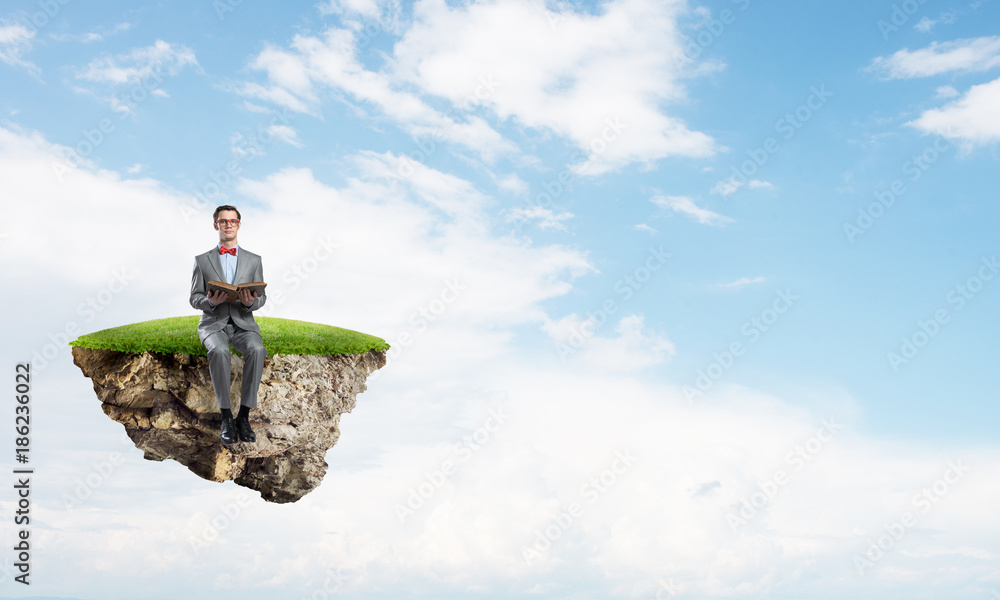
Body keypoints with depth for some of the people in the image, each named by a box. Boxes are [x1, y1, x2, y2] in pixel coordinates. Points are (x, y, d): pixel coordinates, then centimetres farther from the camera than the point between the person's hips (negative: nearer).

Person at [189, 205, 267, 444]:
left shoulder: (254, 260, 14)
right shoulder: (202, 260, 11)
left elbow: (262, 297, 9)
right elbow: (195, 298, 7)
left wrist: (251, 302, -16)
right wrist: (210, 301, -16)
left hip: (243, 322, 1)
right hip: (214, 322, -1)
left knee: (256, 349, -34)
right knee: (219, 351, -37)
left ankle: (244, 415, -28)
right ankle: (226, 417, -28)